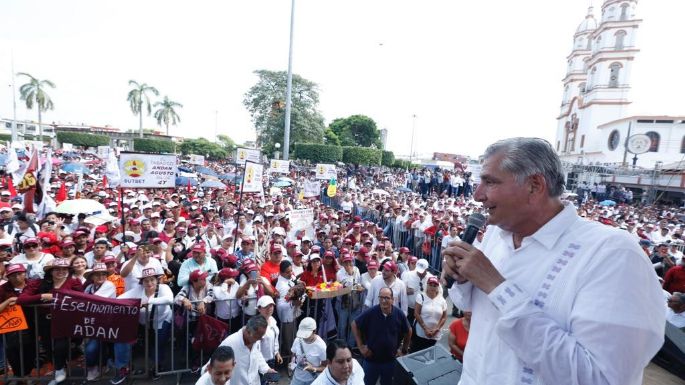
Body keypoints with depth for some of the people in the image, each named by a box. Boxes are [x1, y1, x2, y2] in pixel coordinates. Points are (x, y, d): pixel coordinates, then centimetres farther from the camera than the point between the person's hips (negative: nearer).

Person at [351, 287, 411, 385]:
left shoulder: (399, 314, -12)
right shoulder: (370, 312, -18)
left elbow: (408, 331, 7)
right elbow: (354, 325, -6)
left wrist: (404, 350, 9)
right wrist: (360, 346, -7)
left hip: (391, 360, 2)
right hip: (371, 359, -1)